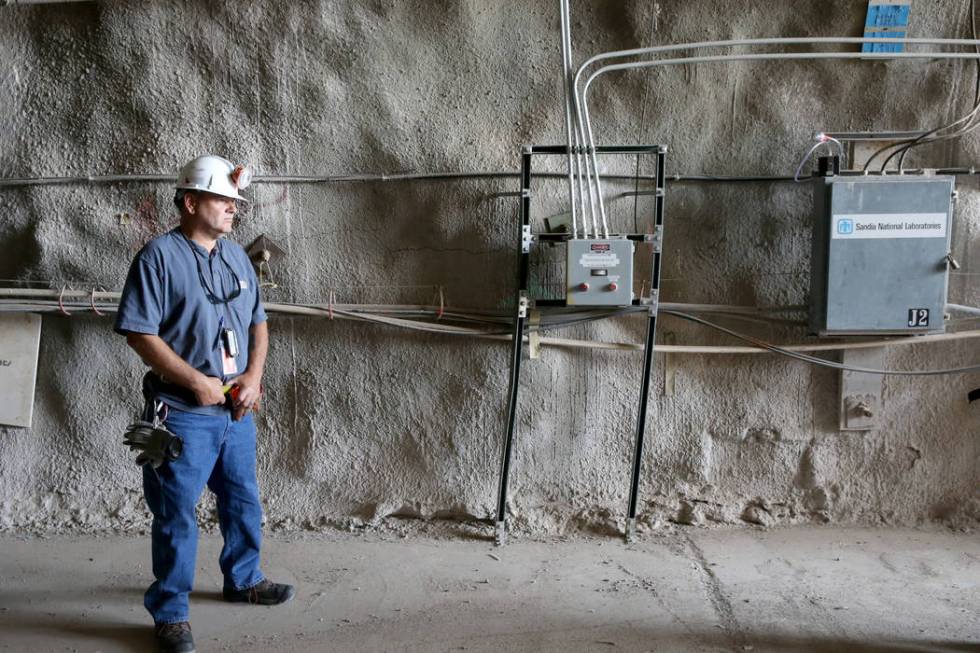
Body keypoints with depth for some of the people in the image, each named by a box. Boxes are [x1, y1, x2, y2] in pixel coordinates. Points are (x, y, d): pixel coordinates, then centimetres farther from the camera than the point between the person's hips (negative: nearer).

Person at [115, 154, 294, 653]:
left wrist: (253, 376, -2)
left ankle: (242, 580, 39)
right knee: (177, 517, 2)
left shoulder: (236, 256, 9)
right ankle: (170, 613, 16)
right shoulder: (160, 255, -11)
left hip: (237, 410, 7)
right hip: (184, 413, -6)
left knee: (243, 502, 19)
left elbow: (257, 323, 14)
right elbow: (139, 332, -15)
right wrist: (196, 381, -17)